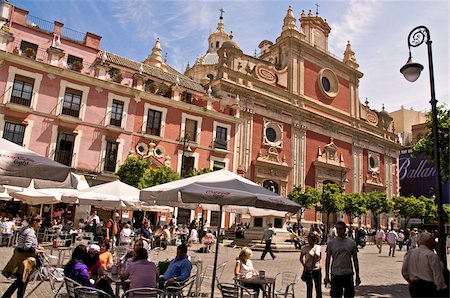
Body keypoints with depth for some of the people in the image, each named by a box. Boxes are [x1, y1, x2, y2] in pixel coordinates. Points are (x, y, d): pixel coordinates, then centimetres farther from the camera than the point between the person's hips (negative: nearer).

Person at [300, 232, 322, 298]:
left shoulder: (318, 247, 1)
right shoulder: (305, 248, -7)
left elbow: (320, 258, 14)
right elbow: (301, 258, 4)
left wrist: (320, 264, -2)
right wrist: (304, 265, -9)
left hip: (317, 270, 2)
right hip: (308, 271, -2)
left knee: (319, 289, 9)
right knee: (309, 288, 7)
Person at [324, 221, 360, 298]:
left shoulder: (351, 243, 2)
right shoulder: (331, 243, -1)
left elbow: (355, 260, 8)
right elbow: (327, 260, 2)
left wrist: (357, 276, 6)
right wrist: (327, 276, -1)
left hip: (348, 274, 1)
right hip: (335, 274, -1)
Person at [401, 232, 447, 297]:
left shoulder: (409, 253, 3)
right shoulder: (432, 255, -14)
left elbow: (404, 272, 4)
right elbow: (438, 276, -12)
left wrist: (411, 282, 14)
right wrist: (441, 287, 0)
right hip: (429, 288, -6)